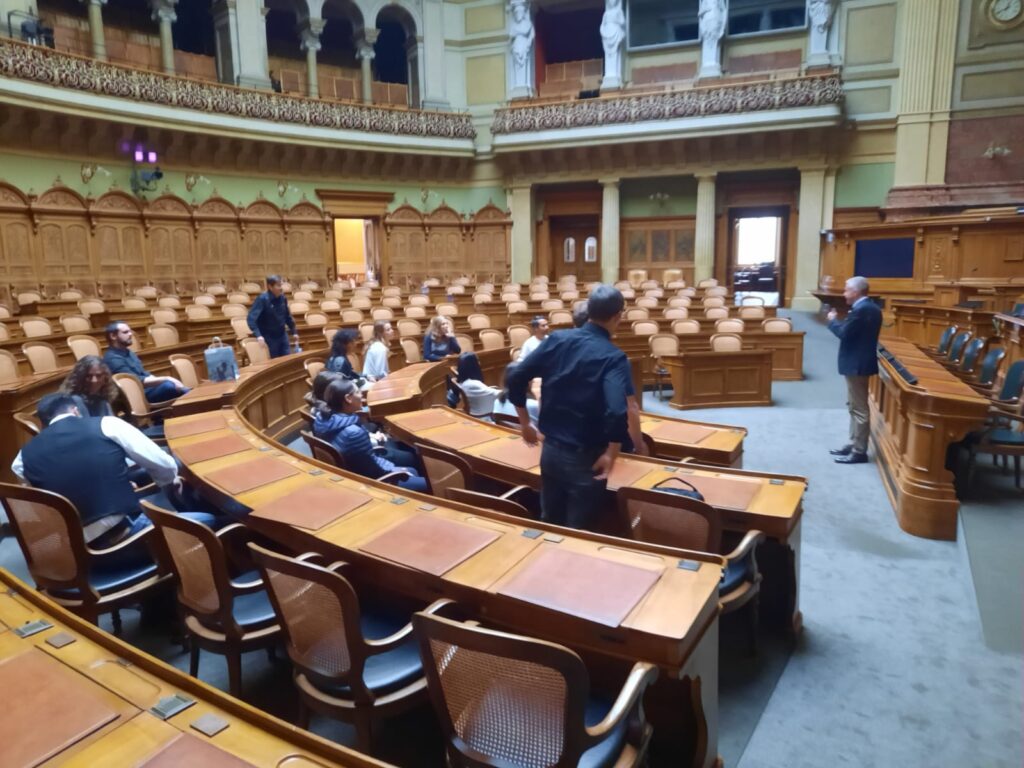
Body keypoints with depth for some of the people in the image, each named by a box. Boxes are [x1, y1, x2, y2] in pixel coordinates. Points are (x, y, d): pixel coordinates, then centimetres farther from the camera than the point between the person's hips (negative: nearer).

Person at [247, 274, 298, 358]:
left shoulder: (282, 298, -1)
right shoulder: (262, 299, -19)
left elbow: (287, 316, 14)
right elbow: (251, 319, -24)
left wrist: (294, 332, 16)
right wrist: (258, 335, -35)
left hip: (282, 335, 5)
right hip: (269, 338, -5)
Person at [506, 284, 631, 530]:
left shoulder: (557, 339, -3)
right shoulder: (614, 357, -17)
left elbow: (516, 377, -2)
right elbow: (616, 412, -31)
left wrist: (525, 422, 9)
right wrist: (611, 453, -15)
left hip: (550, 449, 5)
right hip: (585, 457, -5)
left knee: (549, 523, 24)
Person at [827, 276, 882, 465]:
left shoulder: (861, 310, -21)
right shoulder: (871, 308, 12)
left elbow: (844, 333, -21)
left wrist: (833, 320, -5)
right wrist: (839, 321, 4)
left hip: (856, 364, -11)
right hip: (860, 362, 11)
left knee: (859, 408, -4)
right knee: (855, 406, 18)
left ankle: (859, 452, 2)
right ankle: (854, 444, 26)